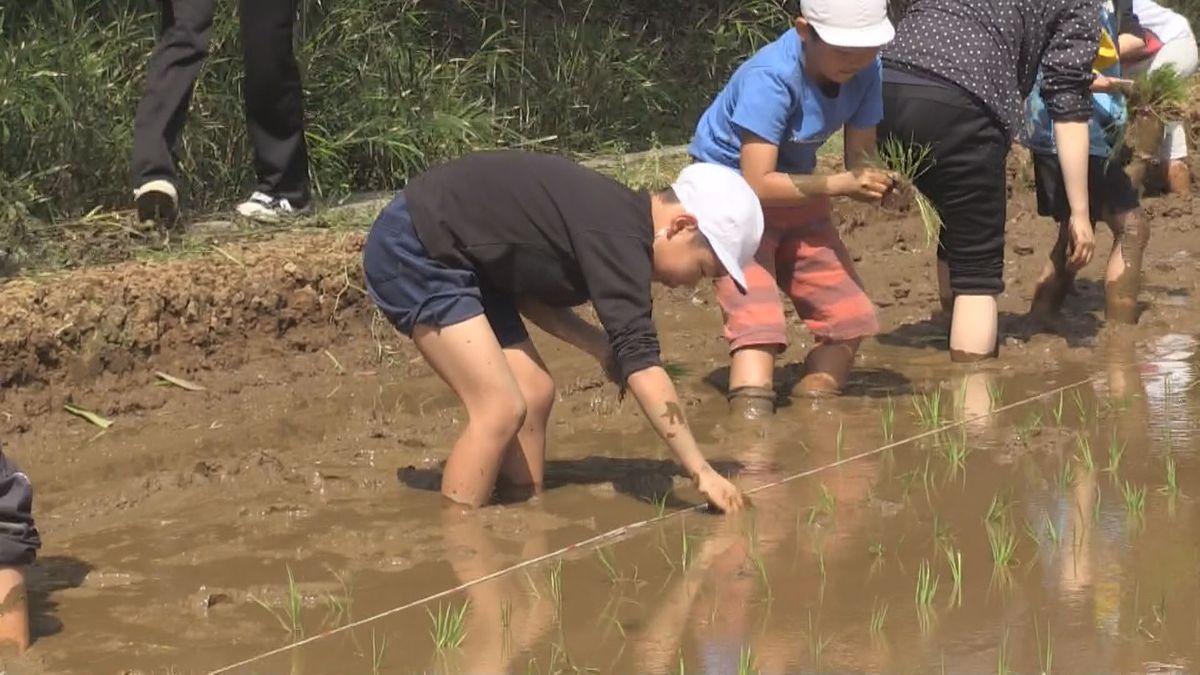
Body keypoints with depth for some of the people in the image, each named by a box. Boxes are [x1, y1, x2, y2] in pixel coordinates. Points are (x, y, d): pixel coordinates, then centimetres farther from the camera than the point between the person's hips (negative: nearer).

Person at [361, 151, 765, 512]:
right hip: (412, 249, -10)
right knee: (502, 407, -14)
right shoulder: (618, 237, -23)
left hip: (455, 257, 10)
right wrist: (701, 472, -25)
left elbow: (528, 288, 13)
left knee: (534, 393, 6)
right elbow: (641, 363, -27)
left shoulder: (616, 218, 6)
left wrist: (599, 345, -1)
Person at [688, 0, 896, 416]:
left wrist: (877, 184, -30)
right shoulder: (770, 78, -32)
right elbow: (758, 185, -34)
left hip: (795, 193, 7)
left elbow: (860, 158, -7)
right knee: (758, 321, -23)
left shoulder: (865, 70, -13)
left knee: (849, 317, 4)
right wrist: (840, 184, -37)